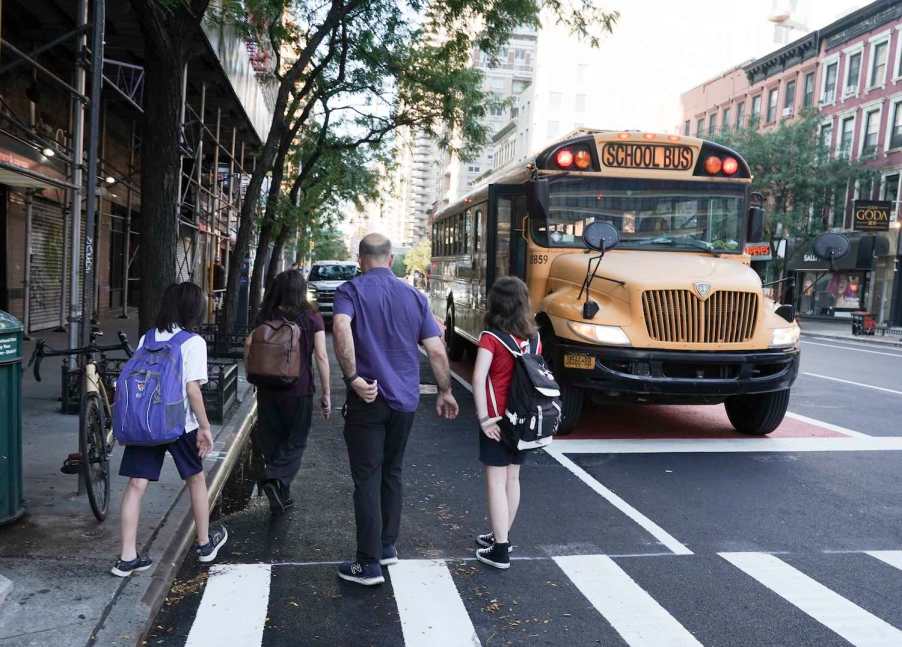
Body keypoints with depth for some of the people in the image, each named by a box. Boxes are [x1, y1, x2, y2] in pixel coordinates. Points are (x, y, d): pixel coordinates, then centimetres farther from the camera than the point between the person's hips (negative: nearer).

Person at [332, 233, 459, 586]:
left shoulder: (351, 290, -4)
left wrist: (353, 377, -25)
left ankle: (369, 563, 6)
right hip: (405, 401, 4)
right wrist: (445, 391, 14)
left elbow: (341, 327, -27)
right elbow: (436, 350, 3)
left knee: (367, 479, 2)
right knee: (392, 473, 19)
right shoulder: (414, 296, 7)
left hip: (368, 399, -4)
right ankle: (387, 546, 30)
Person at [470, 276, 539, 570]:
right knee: (512, 478, 16)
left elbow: (478, 378, -23)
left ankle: (500, 550, 3)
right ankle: (502, 536, 31)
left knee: (495, 481, 1)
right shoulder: (533, 337, 3)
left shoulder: (491, 337, -13)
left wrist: (483, 417, -18)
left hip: (497, 419, -6)